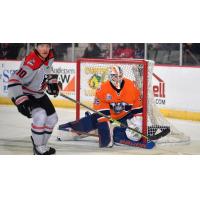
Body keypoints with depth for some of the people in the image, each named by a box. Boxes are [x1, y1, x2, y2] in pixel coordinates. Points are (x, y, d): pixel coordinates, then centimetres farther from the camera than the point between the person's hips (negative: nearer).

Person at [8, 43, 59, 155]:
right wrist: (21, 100, -44)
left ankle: (42, 144, 32)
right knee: (40, 116, -28)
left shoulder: (49, 56, -8)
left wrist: (52, 82, 10)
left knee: (52, 118, 11)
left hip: (39, 94, 9)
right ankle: (39, 148, -9)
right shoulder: (32, 62, -33)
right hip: (25, 94, -9)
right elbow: (14, 81, -38)